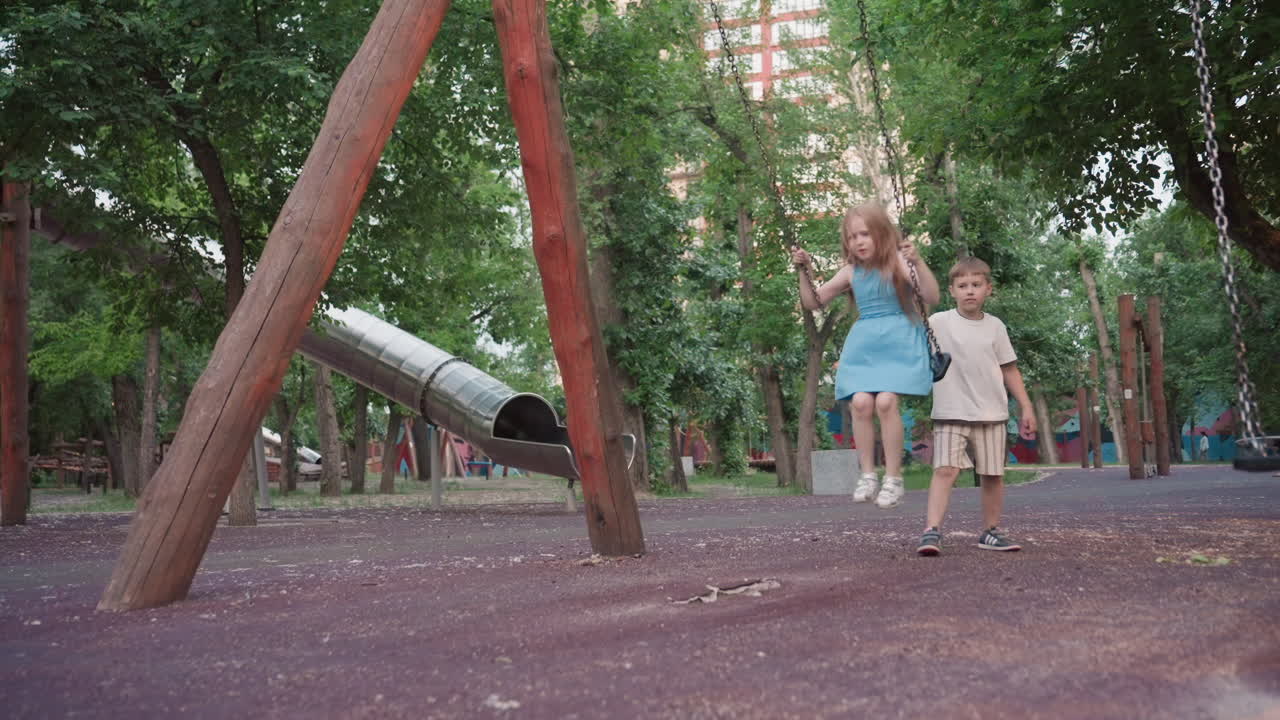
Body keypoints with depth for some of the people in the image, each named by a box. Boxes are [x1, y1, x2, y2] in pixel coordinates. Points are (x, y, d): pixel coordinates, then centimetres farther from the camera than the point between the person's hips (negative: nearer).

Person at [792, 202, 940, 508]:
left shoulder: (897, 262, -5)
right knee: (861, 403, -14)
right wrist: (804, 271, -2)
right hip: (863, 345, 4)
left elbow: (932, 298, -14)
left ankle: (893, 477, -7)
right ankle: (868, 474, 0)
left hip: (898, 342, -4)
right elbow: (813, 302, 12)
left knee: (886, 401, -19)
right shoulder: (851, 272, 7)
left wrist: (918, 262, -25)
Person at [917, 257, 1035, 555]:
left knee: (993, 474, 8)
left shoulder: (995, 326, 7)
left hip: (991, 413, 4)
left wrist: (1025, 408, 10)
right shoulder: (939, 322, -3)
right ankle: (932, 531, -19)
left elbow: (1010, 370, 12)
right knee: (945, 469, -15)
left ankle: (990, 532, 22)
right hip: (951, 413, -3)